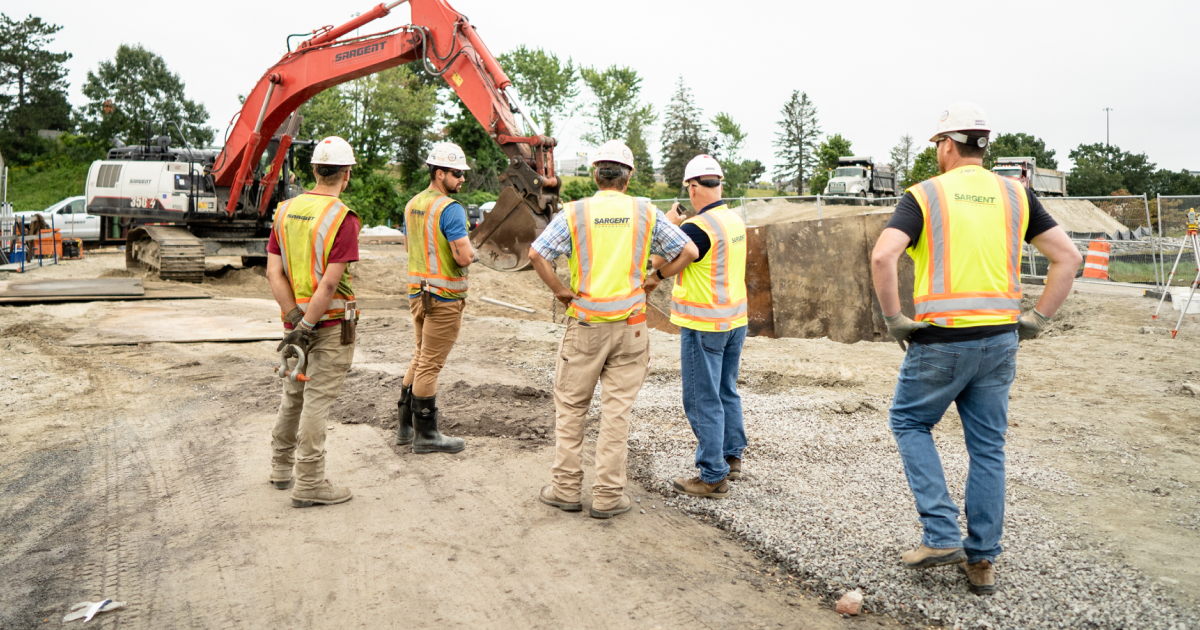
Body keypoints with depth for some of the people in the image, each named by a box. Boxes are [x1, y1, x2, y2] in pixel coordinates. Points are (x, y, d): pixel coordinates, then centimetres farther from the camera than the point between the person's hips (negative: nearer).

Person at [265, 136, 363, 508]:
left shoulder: (285, 211, 4)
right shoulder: (343, 218, -16)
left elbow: (273, 273, -1)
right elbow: (330, 283, -22)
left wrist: (296, 320, -5)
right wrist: (307, 327, -17)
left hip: (295, 318, 7)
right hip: (332, 322, -7)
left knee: (294, 394, 20)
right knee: (318, 400, -1)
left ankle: (282, 468, 34)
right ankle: (309, 484, 6)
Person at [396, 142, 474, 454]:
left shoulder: (412, 205, 10)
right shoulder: (450, 209, -18)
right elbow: (464, 257, -22)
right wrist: (470, 248, -1)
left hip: (417, 291, 9)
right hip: (444, 296, -9)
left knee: (420, 357, 19)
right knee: (431, 364, -1)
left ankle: (406, 425, 25)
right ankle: (426, 434, 9)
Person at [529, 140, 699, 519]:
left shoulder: (574, 213, -2)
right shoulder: (646, 213, 1)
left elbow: (537, 254, -11)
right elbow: (688, 252, 2)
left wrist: (560, 291, -1)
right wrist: (654, 278, 11)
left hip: (585, 324, -1)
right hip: (630, 326, 1)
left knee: (570, 406, 12)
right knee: (616, 410, 6)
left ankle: (566, 489, 16)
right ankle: (608, 496, 11)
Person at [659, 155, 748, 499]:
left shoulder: (698, 227, -20)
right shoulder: (735, 220, 7)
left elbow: (661, 262, -12)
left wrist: (669, 226, 0)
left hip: (703, 325, -9)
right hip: (735, 319, 9)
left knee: (703, 400, -2)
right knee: (727, 392, 20)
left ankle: (713, 476, 4)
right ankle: (732, 457, 32)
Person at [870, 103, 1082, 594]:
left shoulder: (925, 194, -5)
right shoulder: (1015, 195, 8)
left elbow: (883, 256, -19)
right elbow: (1068, 257, 5)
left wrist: (894, 319, -10)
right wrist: (1038, 318, 8)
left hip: (942, 339, -4)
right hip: (1000, 339, 4)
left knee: (909, 422, 16)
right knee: (987, 447, 12)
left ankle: (942, 535, 7)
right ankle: (982, 560, 20)